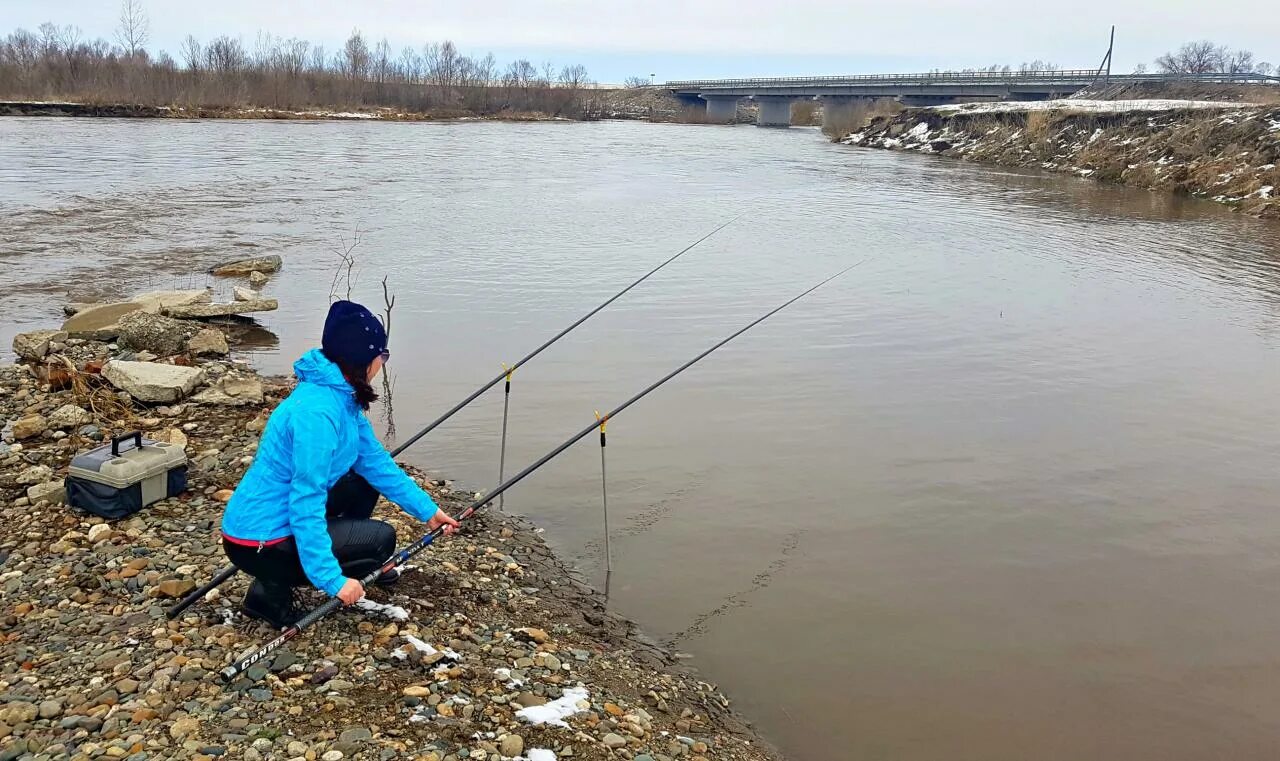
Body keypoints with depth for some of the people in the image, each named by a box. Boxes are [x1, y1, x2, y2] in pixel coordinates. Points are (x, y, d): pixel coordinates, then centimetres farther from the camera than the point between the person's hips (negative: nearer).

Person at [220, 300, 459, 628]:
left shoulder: (343, 396, 2)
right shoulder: (317, 412, -28)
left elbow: (376, 462, 10)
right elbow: (306, 506, -29)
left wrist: (427, 510, 9)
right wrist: (333, 580, -27)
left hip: (280, 518, 9)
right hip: (258, 542, -9)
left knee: (363, 486, 13)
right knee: (381, 539, -6)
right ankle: (273, 589, -2)